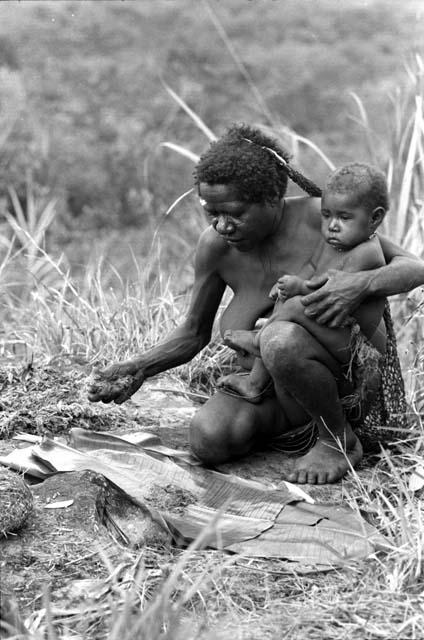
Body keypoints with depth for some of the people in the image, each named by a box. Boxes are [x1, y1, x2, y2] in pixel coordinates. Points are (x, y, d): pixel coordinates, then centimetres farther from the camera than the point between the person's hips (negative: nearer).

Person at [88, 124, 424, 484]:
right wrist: (139, 369, -10)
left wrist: (362, 283, -35)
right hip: (260, 385, 4)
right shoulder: (215, 245, -6)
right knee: (208, 441, -26)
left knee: (282, 343, -37)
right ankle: (293, 420, 5)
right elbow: (194, 334, 8)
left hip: (345, 371, -4)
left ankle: (340, 439, -10)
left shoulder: (319, 217, -16)